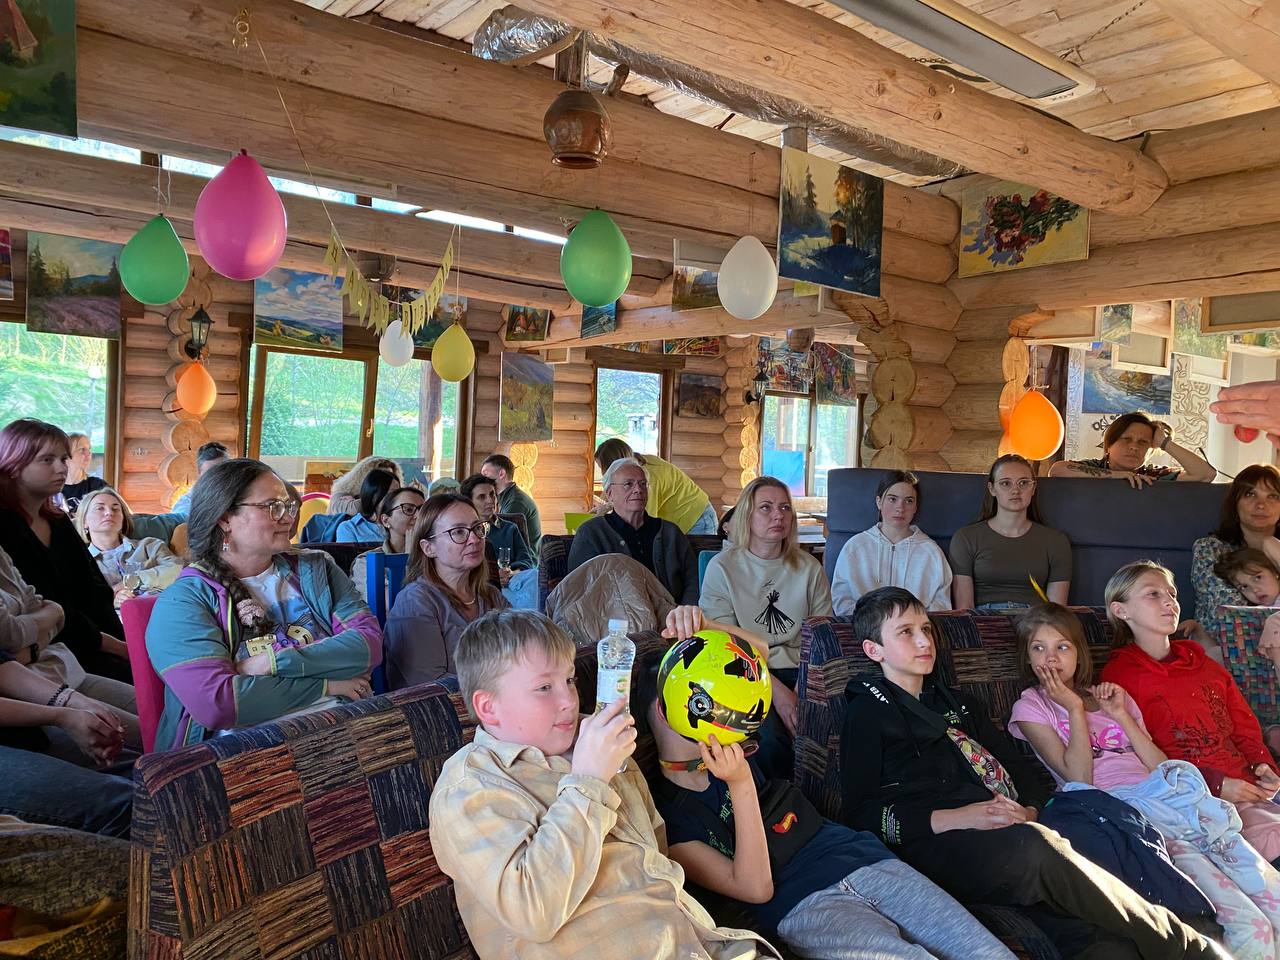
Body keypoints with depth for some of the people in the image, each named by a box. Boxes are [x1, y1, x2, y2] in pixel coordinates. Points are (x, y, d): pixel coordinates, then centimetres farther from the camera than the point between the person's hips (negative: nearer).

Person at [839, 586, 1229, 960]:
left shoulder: (957, 704, 29)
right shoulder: (868, 710, 9)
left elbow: (1017, 770, 24)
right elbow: (861, 813, -3)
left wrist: (1026, 811, 1)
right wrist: (957, 817, -13)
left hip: (1006, 832, 7)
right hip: (934, 844, -6)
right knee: (1035, 846, -35)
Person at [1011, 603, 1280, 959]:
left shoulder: (1111, 696, 23)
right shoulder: (1030, 708, 8)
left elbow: (1161, 767, 14)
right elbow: (1079, 778, -4)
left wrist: (1120, 715, 5)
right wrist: (1075, 709, -4)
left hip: (1163, 795, 5)